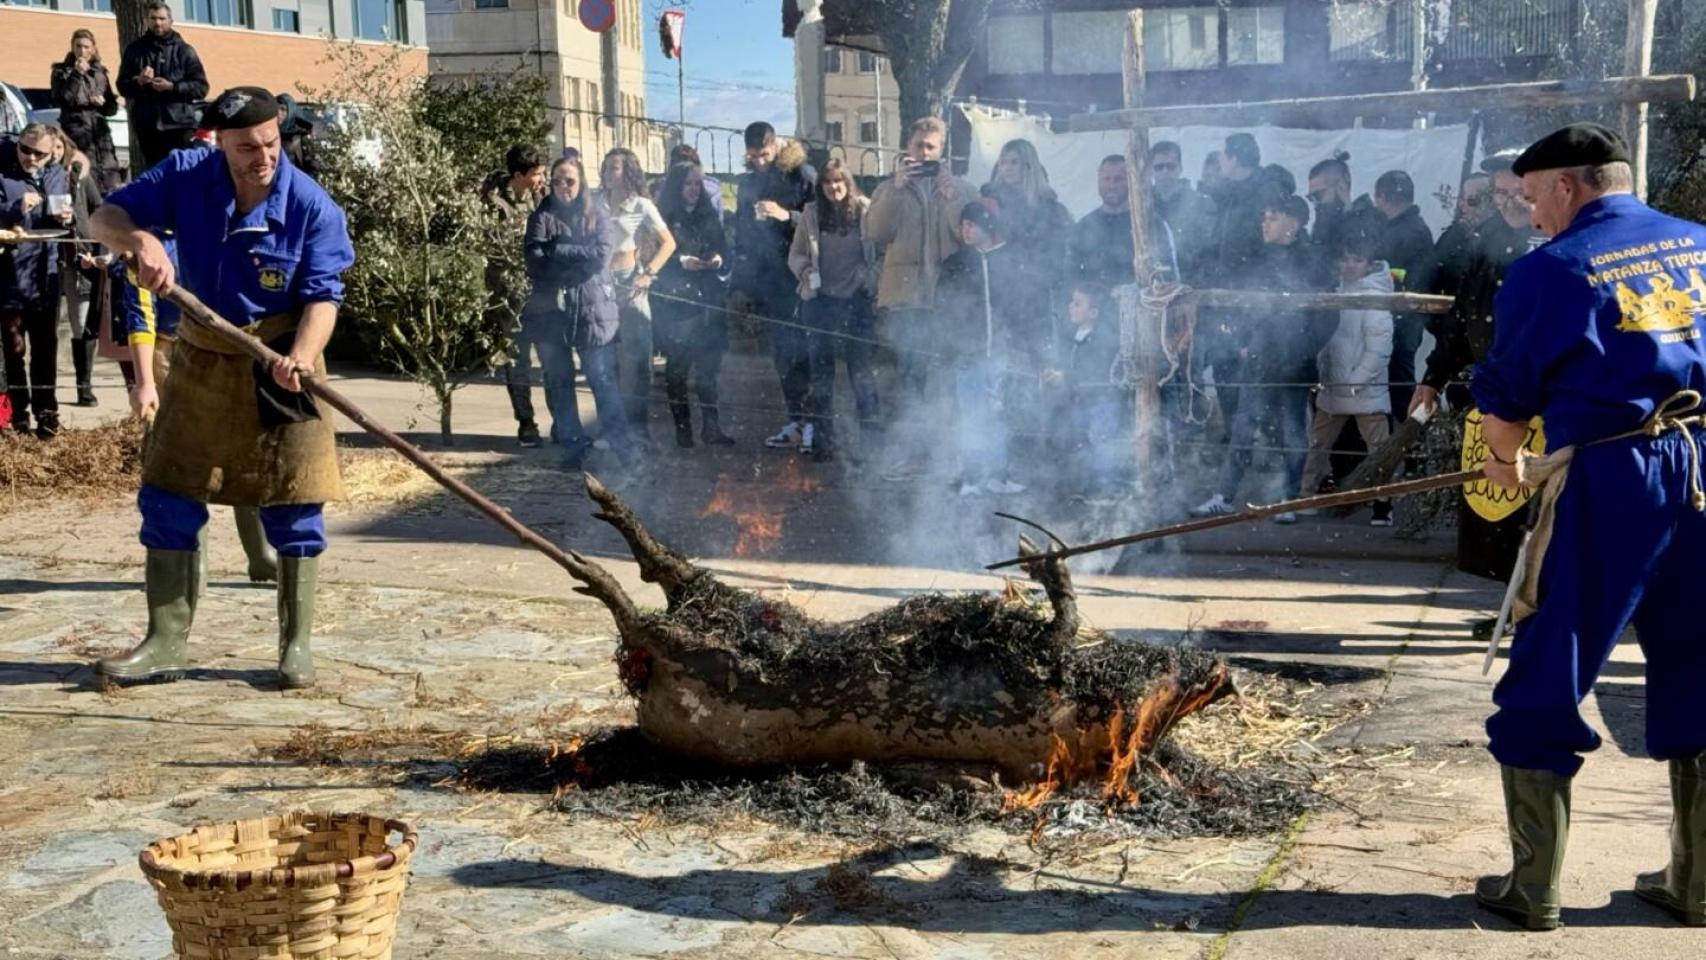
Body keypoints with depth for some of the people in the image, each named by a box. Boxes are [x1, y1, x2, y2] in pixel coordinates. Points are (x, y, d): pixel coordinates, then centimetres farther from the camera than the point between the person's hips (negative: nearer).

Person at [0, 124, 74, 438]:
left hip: (46, 276, 3)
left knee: (45, 347, 11)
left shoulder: (58, 175, 6)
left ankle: (46, 410, 20)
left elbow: (68, 219, 16)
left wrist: (68, 218, -6)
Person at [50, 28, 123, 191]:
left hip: (101, 133, 4)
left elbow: (112, 108, 18)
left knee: (112, 186, -3)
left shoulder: (100, 72, 15)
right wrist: (77, 74, -13)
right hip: (76, 133, -4)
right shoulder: (62, 71, 6)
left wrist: (101, 102, -4)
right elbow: (61, 101, -10)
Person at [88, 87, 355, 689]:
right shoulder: (185, 176, -7)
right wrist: (141, 240, -28)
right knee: (167, 503, 5)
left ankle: (295, 646, 13)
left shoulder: (313, 206, -16)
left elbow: (323, 297, -17)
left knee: (294, 510, -1)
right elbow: (106, 218, -5)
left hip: (280, 368, -3)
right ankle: (166, 644, 17)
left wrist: (302, 356, -36)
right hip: (200, 362, 3)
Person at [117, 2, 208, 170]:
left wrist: (172, 87, -14)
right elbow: (122, 86, 12)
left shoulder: (184, 50, 5)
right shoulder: (135, 49, 12)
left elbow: (201, 87, 0)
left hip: (180, 125, -3)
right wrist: (138, 81, -9)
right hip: (147, 127, 3)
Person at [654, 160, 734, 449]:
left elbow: (723, 248, 17)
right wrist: (681, 261, -16)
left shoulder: (709, 215, 14)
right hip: (674, 299, -4)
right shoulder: (663, 217, -2)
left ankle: (711, 426, 7)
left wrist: (718, 258, -4)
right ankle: (682, 427, 6)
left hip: (707, 297, 4)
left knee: (708, 365, 2)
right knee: (677, 365, -2)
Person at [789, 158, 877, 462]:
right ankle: (822, 440, 16)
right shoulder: (811, 214, 4)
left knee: (862, 370, 1)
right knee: (821, 372, 8)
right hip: (820, 300, 2)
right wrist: (805, 270, -10)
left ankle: (870, 436, 10)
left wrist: (873, 279, -13)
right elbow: (796, 254, 8)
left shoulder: (865, 210, -3)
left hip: (856, 299, -2)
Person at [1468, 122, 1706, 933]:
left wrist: (1505, 461, 24)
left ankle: (1533, 890, 8)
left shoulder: (1551, 269, -5)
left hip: (1609, 484, -5)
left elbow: (1507, 393, 4)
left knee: (1543, 689, 5)